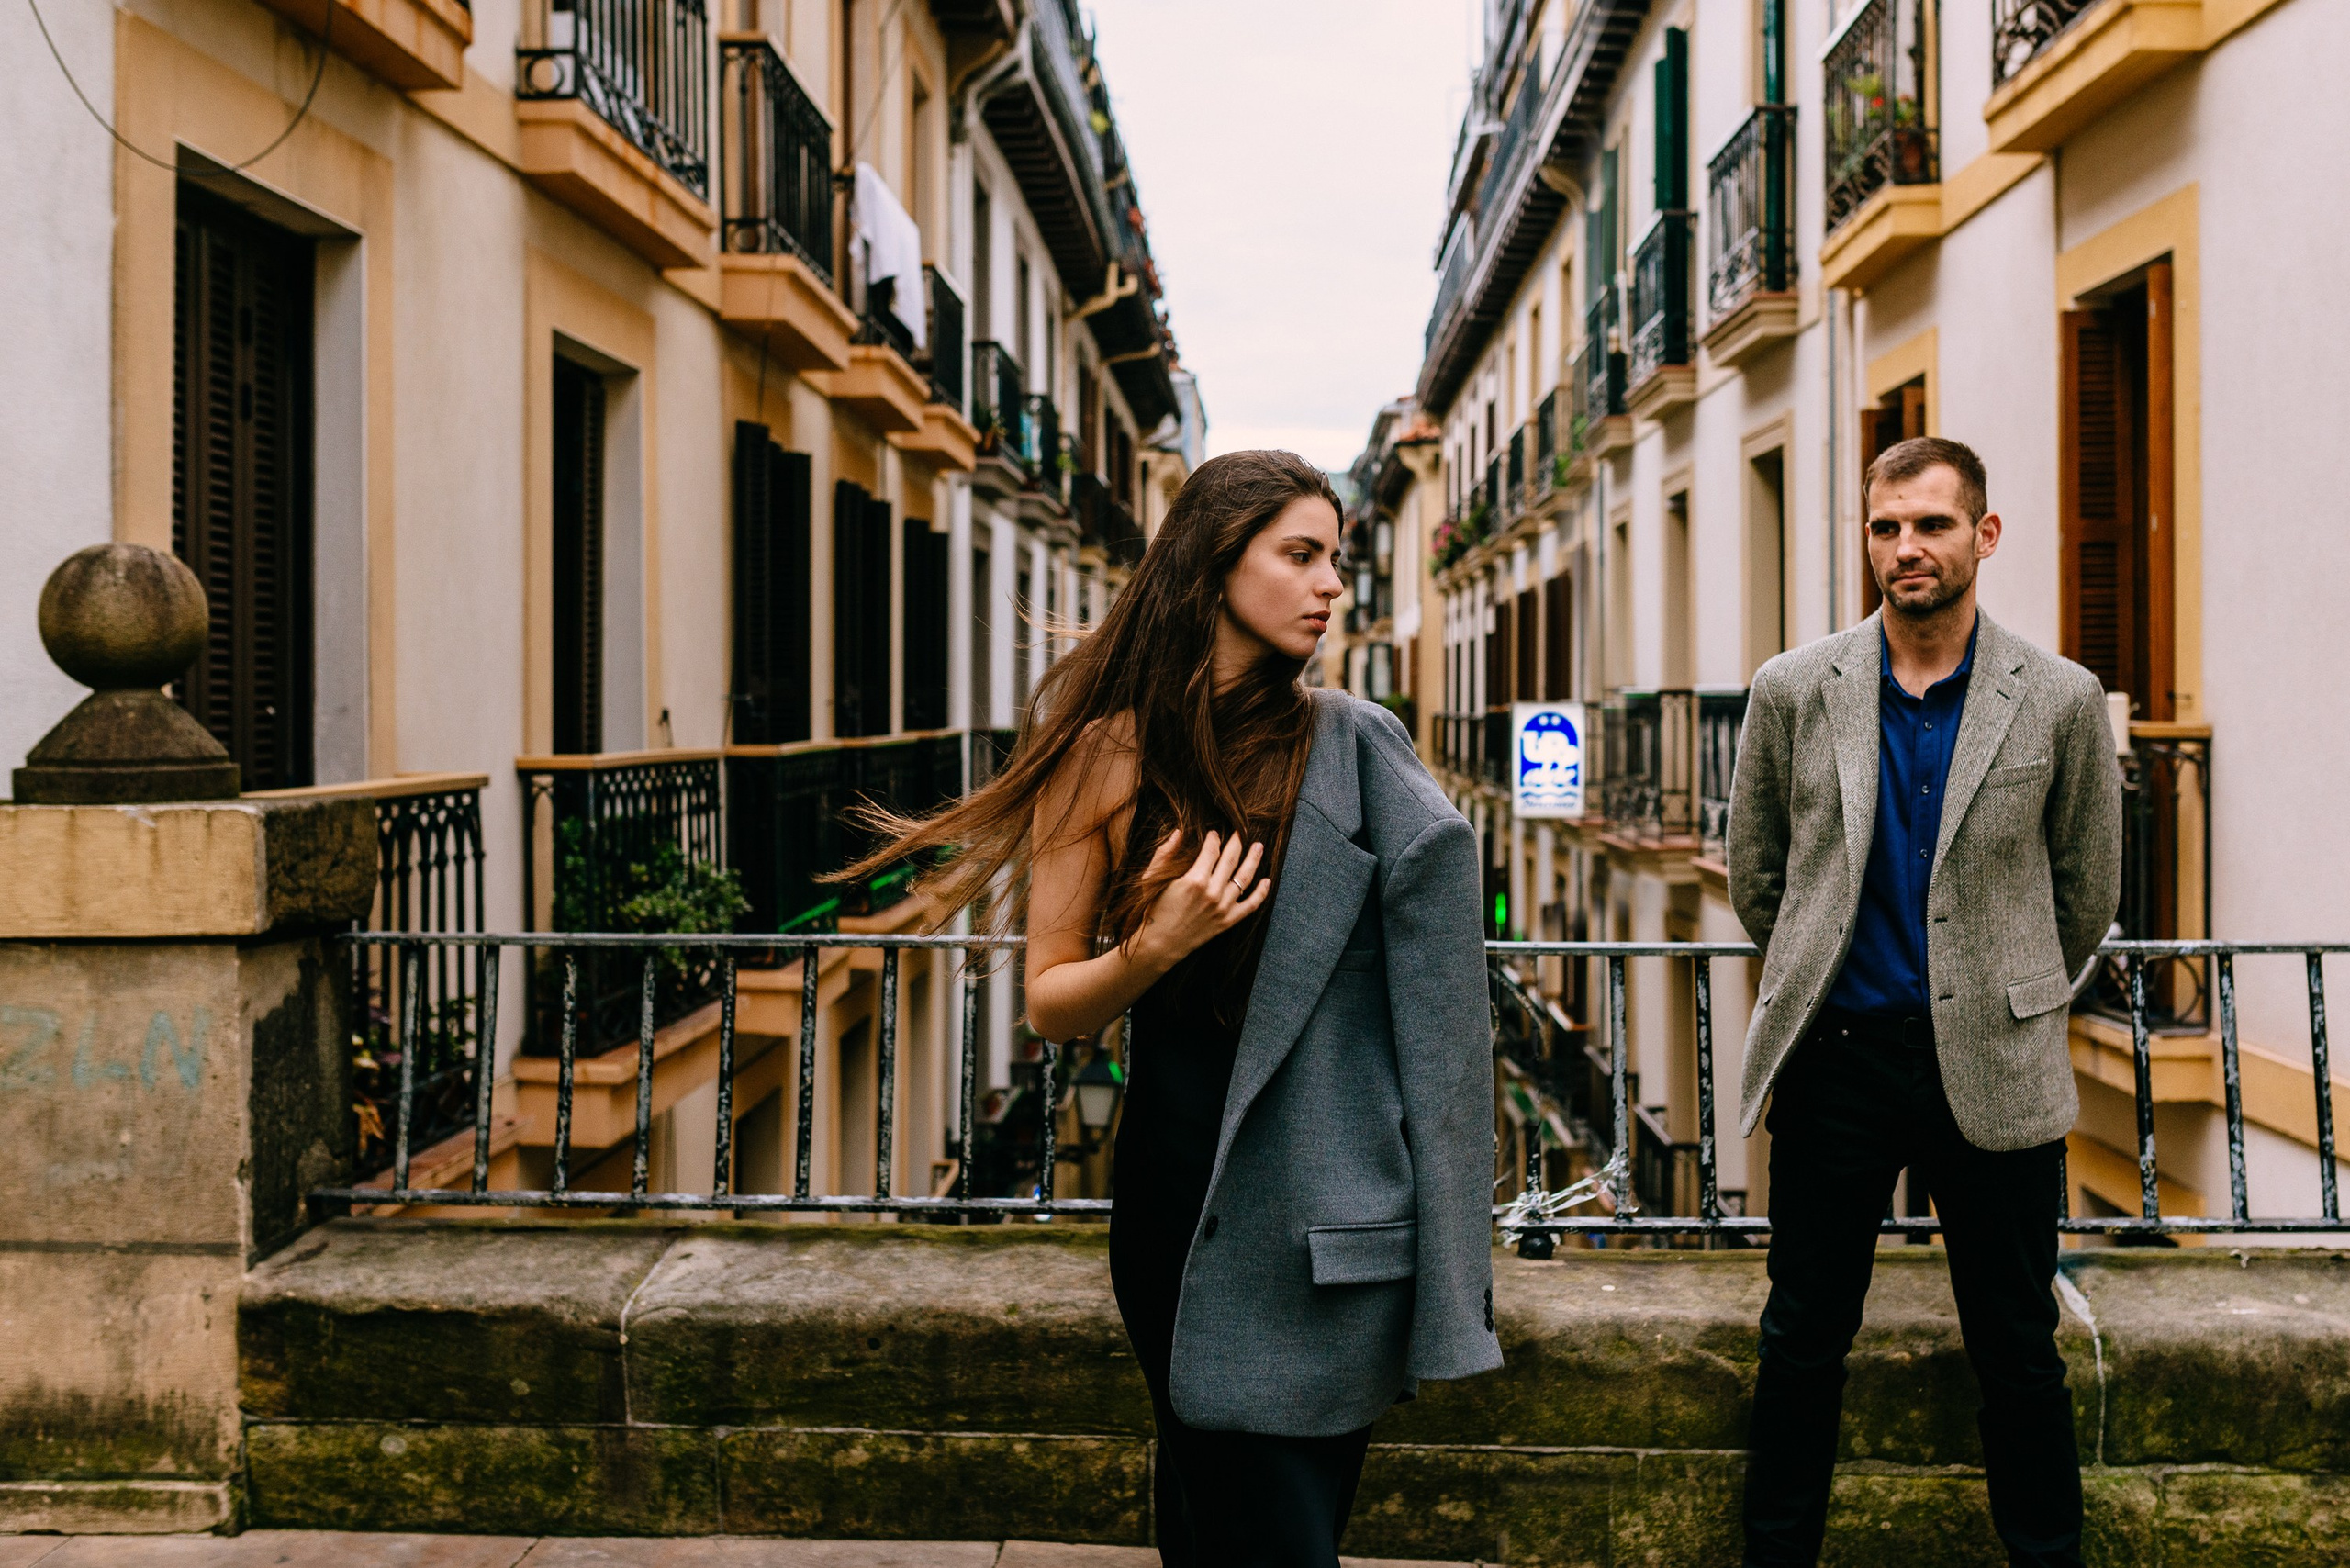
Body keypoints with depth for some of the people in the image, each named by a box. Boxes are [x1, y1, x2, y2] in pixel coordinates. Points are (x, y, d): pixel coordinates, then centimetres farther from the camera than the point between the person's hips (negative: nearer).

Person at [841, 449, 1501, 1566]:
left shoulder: (1355, 750, 2)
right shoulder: (1111, 756, -1)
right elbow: (1052, 1004, 0)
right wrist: (1156, 947, -20)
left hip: (1335, 1213, 2)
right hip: (1187, 1205, -2)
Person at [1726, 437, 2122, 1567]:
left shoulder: (2061, 701, -2)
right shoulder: (1792, 692, 0)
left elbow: (2087, 890, 9)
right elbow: (1755, 877, 12)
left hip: (1992, 1068, -1)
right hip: (1835, 1055, 1)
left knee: (2019, 1354, 9)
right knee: (1802, 1343, 10)